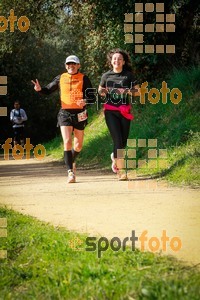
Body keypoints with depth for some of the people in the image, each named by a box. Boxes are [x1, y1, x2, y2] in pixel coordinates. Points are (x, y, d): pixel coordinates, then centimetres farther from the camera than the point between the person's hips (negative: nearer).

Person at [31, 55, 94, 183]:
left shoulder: (84, 79, 1)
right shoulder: (61, 78, 7)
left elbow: (92, 97, -1)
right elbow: (48, 90, 15)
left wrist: (85, 101, -23)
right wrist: (39, 89, -7)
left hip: (79, 114, 0)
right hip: (65, 114, 0)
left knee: (78, 145, 9)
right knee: (67, 142, -15)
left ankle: (72, 162, 40)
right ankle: (71, 172, -15)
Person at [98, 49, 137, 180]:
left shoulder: (129, 75, 6)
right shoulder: (106, 76, 8)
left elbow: (135, 91, 8)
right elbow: (100, 91, 18)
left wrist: (128, 91, -14)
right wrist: (102, 92, -6)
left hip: (124, 111, 1)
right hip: (110, 111, -1)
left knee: (124, 141, 4)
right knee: (117, 140, -12)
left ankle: (115, 157, 38)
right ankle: (121, 171, -8)